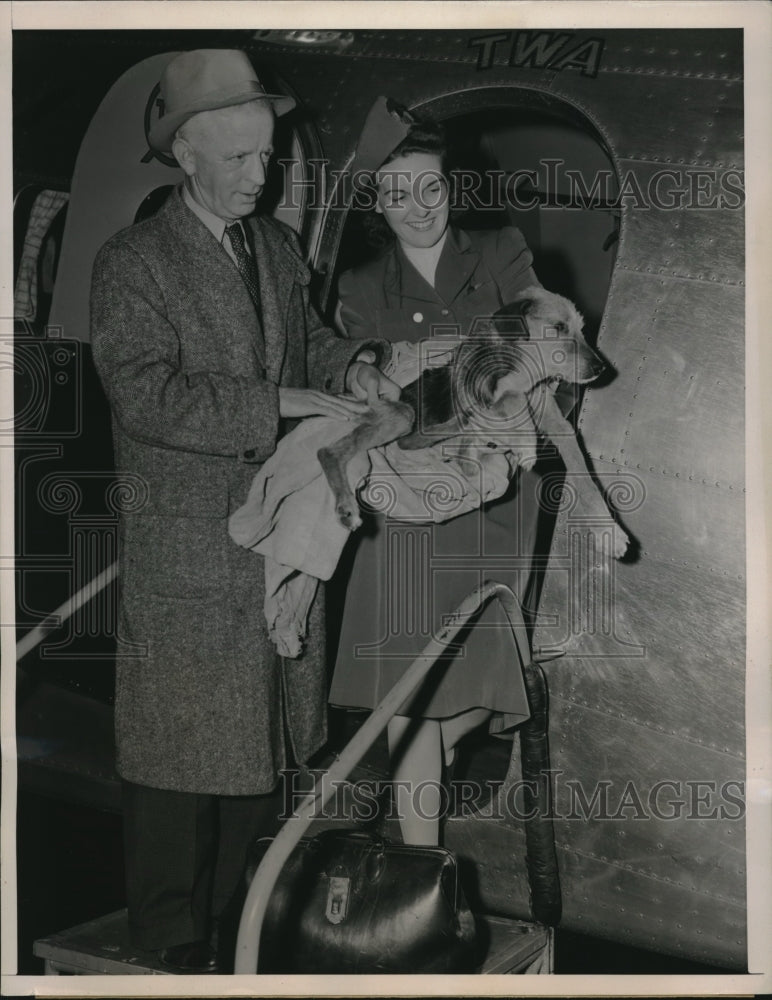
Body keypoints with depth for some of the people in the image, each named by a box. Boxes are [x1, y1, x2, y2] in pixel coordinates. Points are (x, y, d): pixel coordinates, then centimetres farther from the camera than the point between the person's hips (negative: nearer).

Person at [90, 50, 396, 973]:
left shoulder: (279, 247, 11)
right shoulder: (130, 264, -11)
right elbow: (148, 395, -22)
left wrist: (348, 366, 0)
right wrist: (285, 402, -26)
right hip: (187, 544, -6)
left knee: (265, 715, 15)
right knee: (182, 732, 3)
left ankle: (240, 894, 31)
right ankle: (170, 924, 18)